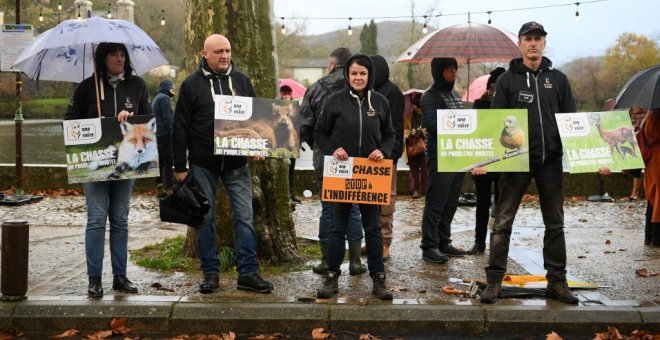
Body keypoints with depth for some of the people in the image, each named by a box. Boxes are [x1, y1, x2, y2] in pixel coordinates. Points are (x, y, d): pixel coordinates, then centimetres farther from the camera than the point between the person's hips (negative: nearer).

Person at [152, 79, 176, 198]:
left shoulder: (155, 99, 21)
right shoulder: (164, 98, -9)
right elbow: (168, 118, -16)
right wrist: (172, 132, -16)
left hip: (157, 134, 10)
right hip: (165, 134, -10)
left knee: (160, 161, 11)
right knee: (169, 161, -10)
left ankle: (159, 187, 13)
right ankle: (169, 187, -14)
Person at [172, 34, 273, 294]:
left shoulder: (242, 81, 8)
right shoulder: (192, 85, 1)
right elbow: (180, 128, 1)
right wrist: (180, 167, -3)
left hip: (236, 163, 2)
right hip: (202, 164, -1)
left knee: (244, 216, -2)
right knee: (205, 219, 4)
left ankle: (248, 273, 4)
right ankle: (211, 273, 14)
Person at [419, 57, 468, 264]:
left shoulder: (455, 95, 20)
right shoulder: (430, 96, -8)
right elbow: (433, 124, -20)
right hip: (440, 158, -9)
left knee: (450, 203, 12)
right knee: (436, 203, -7)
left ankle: (443, 242, 21)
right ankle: (429, 246, -1)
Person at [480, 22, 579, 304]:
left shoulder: (558, 79, 10)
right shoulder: (508, 80, 4)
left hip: (551, 161, 3)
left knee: (555, 223, 8)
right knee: (503, 222, -2)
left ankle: (557, 281, 18)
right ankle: (494, 280, 5)